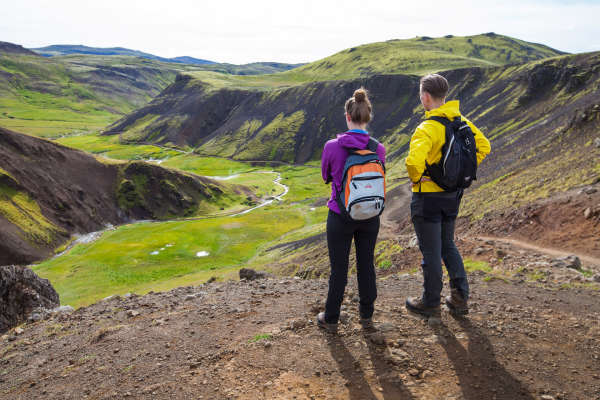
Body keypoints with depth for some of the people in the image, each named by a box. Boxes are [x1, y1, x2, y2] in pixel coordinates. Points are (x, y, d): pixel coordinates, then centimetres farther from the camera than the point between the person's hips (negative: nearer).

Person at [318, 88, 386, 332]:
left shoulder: (332, 146, -16)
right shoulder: (378, 148, -9)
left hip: (340, 217, -2)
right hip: (370, 216, 2)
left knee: (339, 269, 9)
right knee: (366, 264, 18)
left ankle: (331, 318, 24)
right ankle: (366, 313, 33)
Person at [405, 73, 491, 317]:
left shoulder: (427, 129, -23)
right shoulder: (462, 122, 2)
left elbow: (413, 161, -38)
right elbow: (483, 147, 13)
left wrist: (416, 178, -17)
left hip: (428, 197, -7)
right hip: (453, 195, 8)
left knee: (431, 251, 7)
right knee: (448, 245, 22)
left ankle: (431, 303, 22)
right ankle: (460, 298, 26)